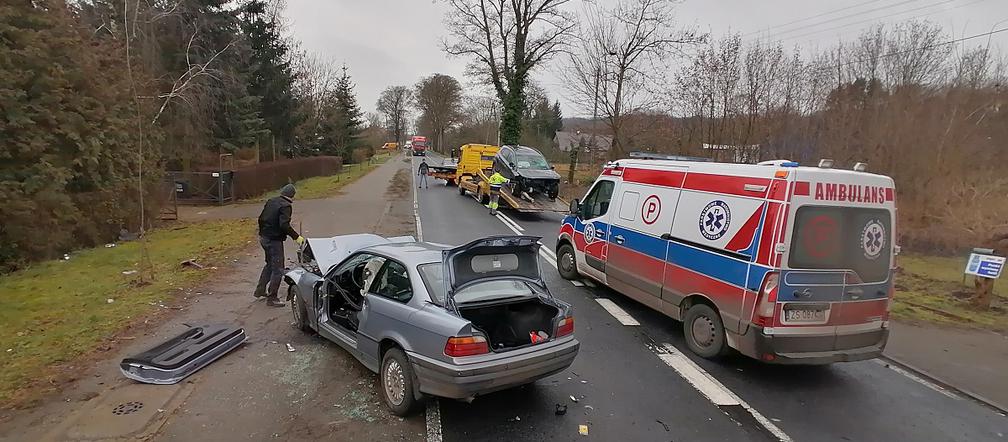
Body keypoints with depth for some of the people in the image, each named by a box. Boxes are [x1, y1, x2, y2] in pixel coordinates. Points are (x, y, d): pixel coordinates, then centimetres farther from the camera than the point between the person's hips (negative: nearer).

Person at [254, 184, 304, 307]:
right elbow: (284, 225, -28)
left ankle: (260, 290, 35)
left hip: (263, 238, 9)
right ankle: (272, 298, 4)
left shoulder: (271, 201, 9)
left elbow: (261, 218, 16)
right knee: (278, 269, 0)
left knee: (269, 264, 27)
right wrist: (296, 237, -23)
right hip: (274, 240, -9)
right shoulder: (285, 206, -17)